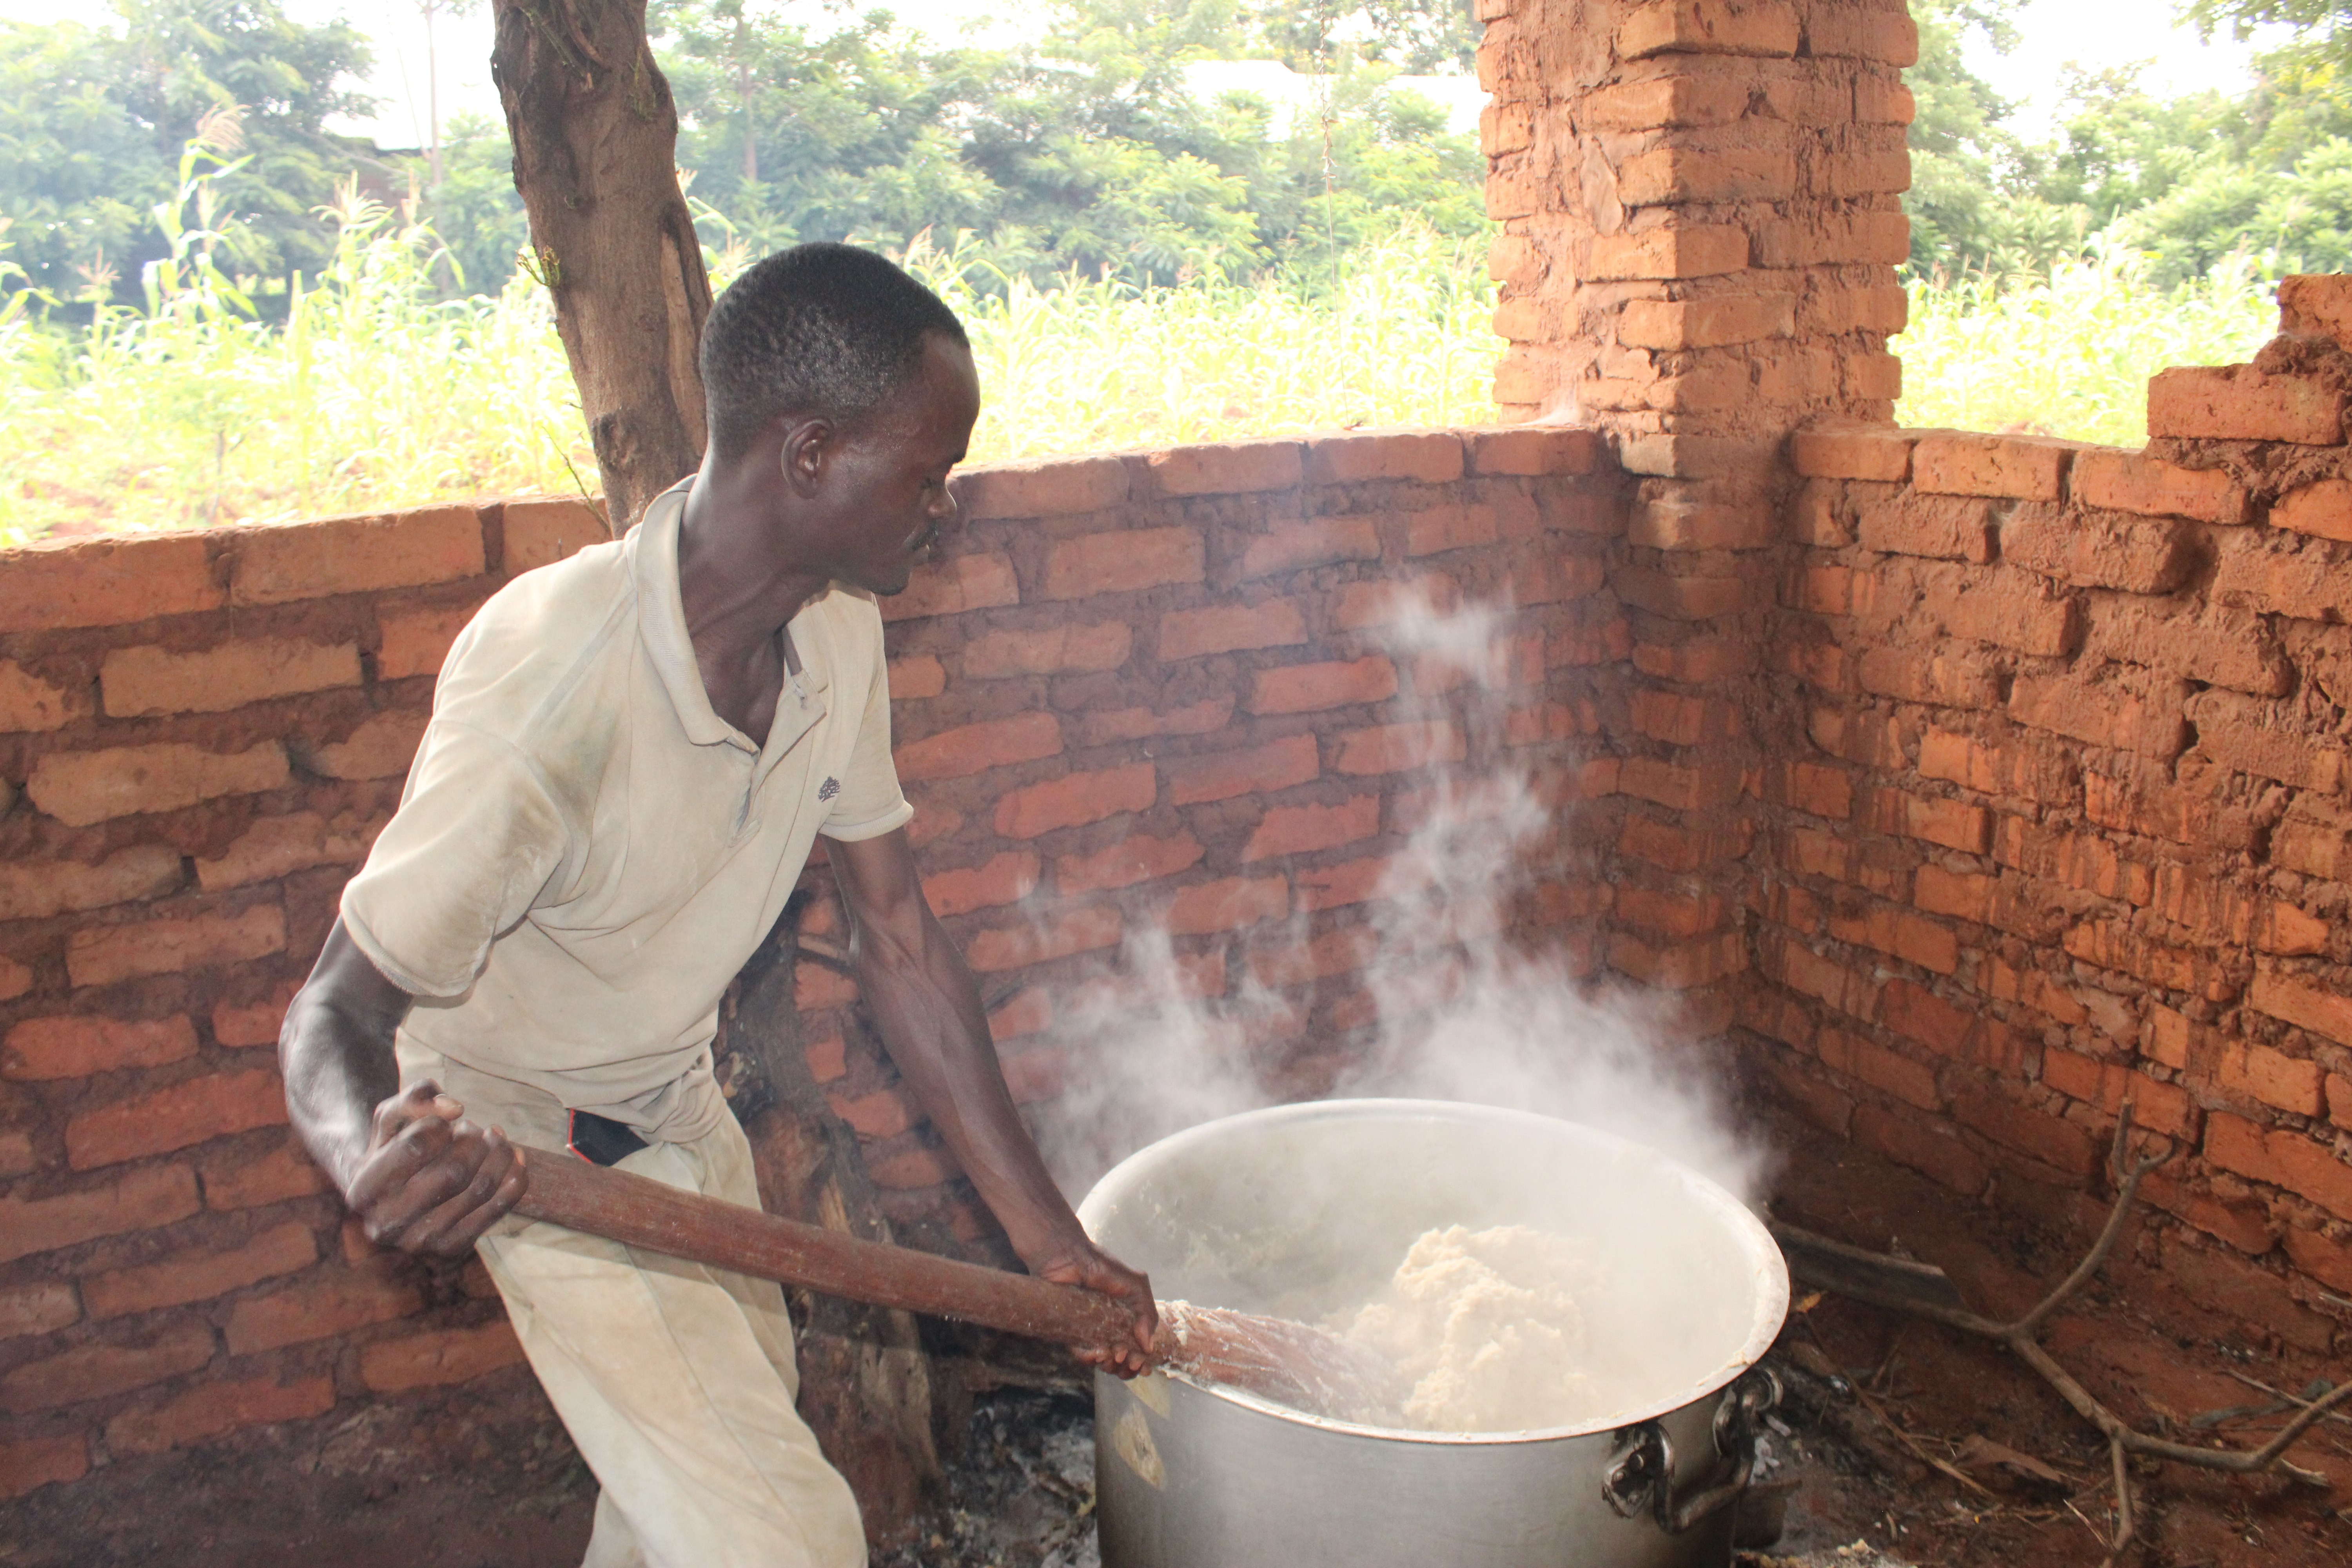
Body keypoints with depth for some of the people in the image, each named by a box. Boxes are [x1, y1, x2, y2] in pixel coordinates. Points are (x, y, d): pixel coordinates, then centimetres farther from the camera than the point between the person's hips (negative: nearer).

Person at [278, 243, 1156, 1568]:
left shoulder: (836, 630, -14)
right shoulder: (552, 678, -36)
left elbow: (900, 941, -8)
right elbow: (339, 1014, -28)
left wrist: (1050, 1238, -7)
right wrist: (379, 1159, -53)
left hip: (682, 1103, 7)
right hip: (531, 1144, -7)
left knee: (724, 1430, 25)